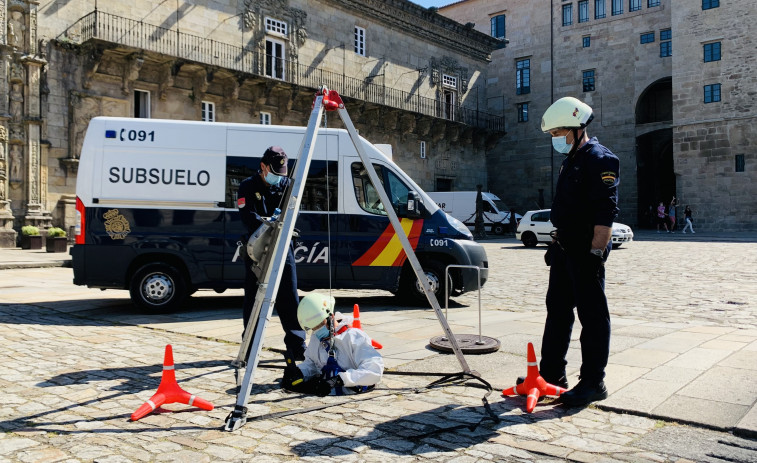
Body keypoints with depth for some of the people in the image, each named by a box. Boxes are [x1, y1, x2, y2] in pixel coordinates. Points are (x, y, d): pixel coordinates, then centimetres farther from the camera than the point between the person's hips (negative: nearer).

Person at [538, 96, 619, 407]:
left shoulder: (599, 160, -12)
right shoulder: (571, 160, 18)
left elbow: (606, 213, -20)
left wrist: (595, 253, -24)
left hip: (586, 252, -10)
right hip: (565, 249, 10)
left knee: (592, 315, -2)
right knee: (557, 311, 14)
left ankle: (593, 383, 7)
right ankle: (551, 375, 24)